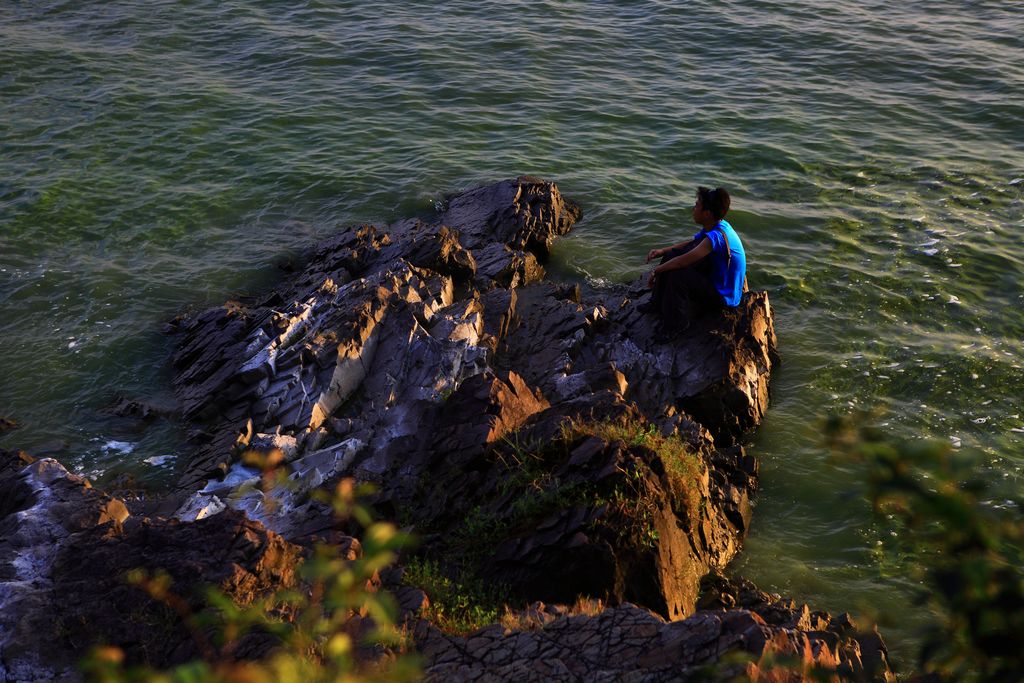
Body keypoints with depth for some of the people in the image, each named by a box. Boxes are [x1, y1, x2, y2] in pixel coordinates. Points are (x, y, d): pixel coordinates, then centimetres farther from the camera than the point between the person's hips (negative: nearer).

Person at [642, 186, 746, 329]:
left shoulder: (716, 236, -31)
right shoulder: (715, 226, -2)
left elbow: (684, 261, -32)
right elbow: (691, 243, 14)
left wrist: (656, 271, -18)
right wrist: (663, 251, 2)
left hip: (724, 296, -10)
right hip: (717, 281, 10)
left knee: (677, 275, -27)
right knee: (671, 256, 7)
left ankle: (677, 322, -7)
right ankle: (658, 304, 19)